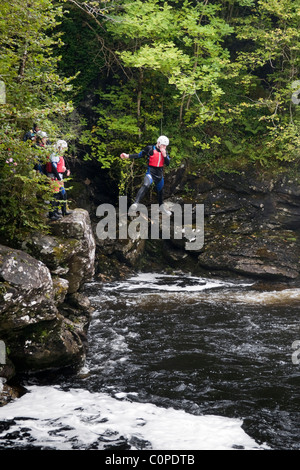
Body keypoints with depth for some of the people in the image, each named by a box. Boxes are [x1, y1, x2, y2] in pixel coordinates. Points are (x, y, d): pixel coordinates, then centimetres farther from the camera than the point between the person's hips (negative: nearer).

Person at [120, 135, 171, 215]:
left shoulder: (165, 152, 9)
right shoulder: (150, 149, -6)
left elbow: (168, 163, 3)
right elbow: (139, 155, -2)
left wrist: (164, 155, -14)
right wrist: (128, 156, -12)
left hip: (160, 174, 6)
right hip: (151, 172, -6)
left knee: (160, 190, 21)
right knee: (146, 185, -32)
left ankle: (162, 207, 44)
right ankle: (136, 203, -43)